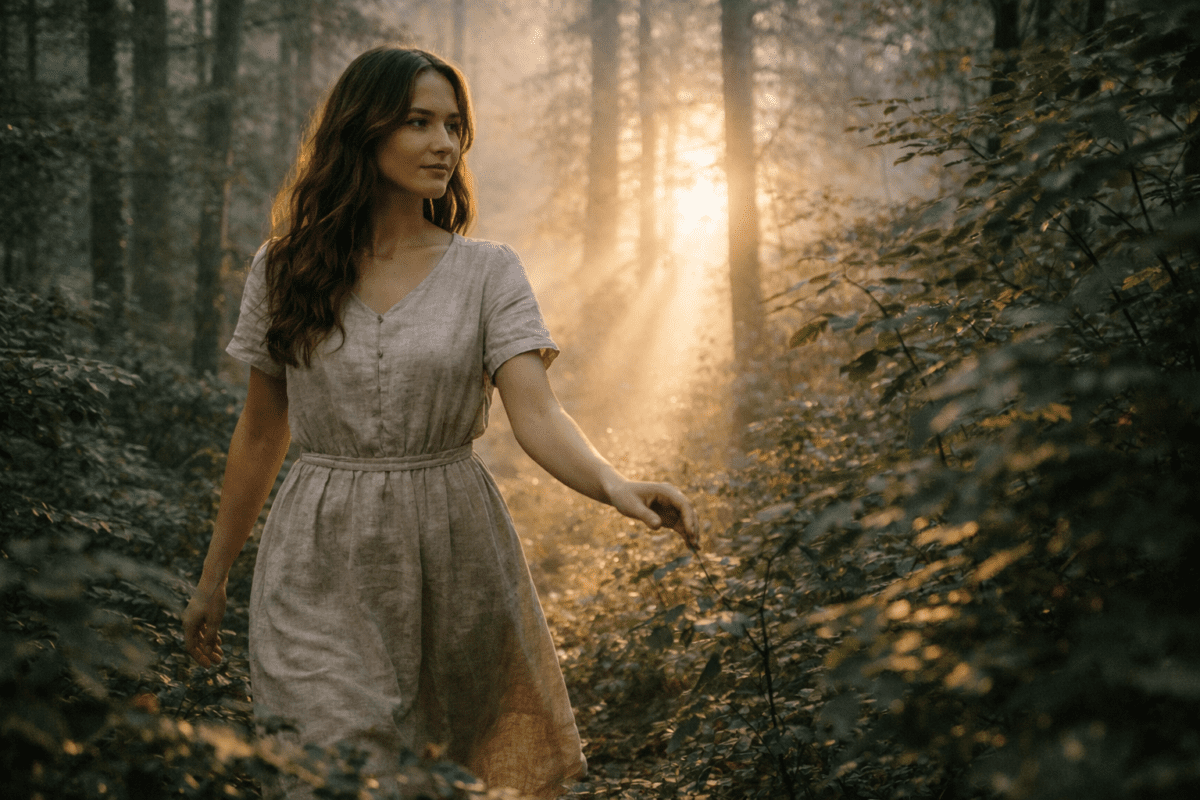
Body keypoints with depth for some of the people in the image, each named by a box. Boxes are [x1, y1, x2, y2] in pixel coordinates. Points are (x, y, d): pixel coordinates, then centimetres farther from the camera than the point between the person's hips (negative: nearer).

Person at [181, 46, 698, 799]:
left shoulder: (487, 271, -2)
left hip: (455, 556, 1)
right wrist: (214, 576, 14)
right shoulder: (284, 269, 2)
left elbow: (537, 412, -14)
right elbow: (261, 433, 10)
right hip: (323, 572, 0)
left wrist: (615, 485, -34)